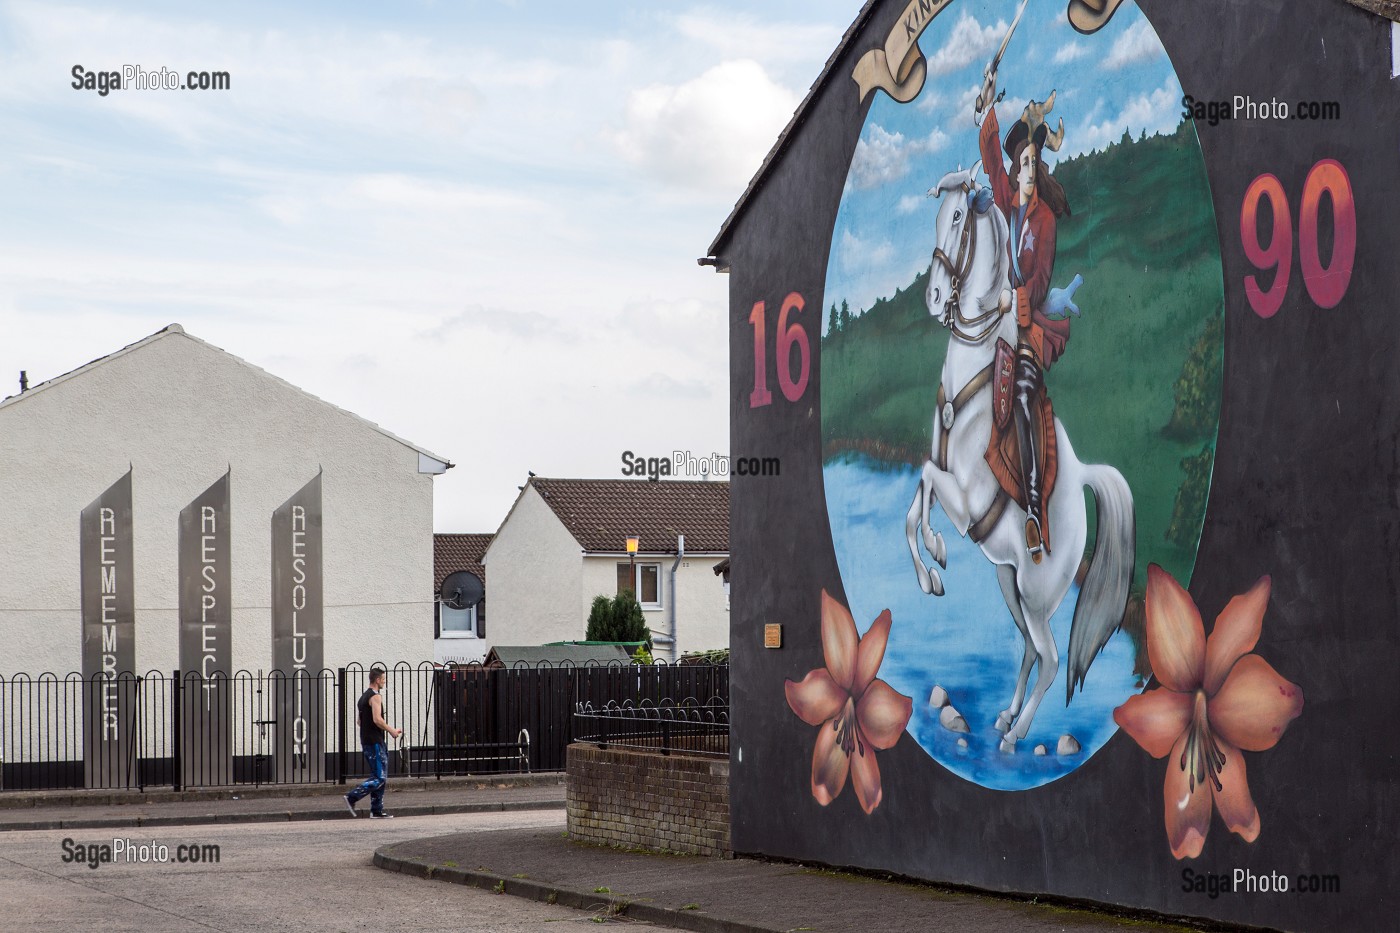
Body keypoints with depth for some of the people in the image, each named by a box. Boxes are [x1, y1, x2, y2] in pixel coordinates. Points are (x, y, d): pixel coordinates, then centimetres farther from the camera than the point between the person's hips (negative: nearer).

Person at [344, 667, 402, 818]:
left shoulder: (363, 697, 17)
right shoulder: (375, 697, -13)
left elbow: (359, 720, 21)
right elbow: (377, 719, -24)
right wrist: (391, 731, -10)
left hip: (366, 741, 10)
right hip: (375, 742, -10)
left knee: (378, 777, 11)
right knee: (380, 778, -10)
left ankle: (377, 810, 9)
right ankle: (352, 797, -15)